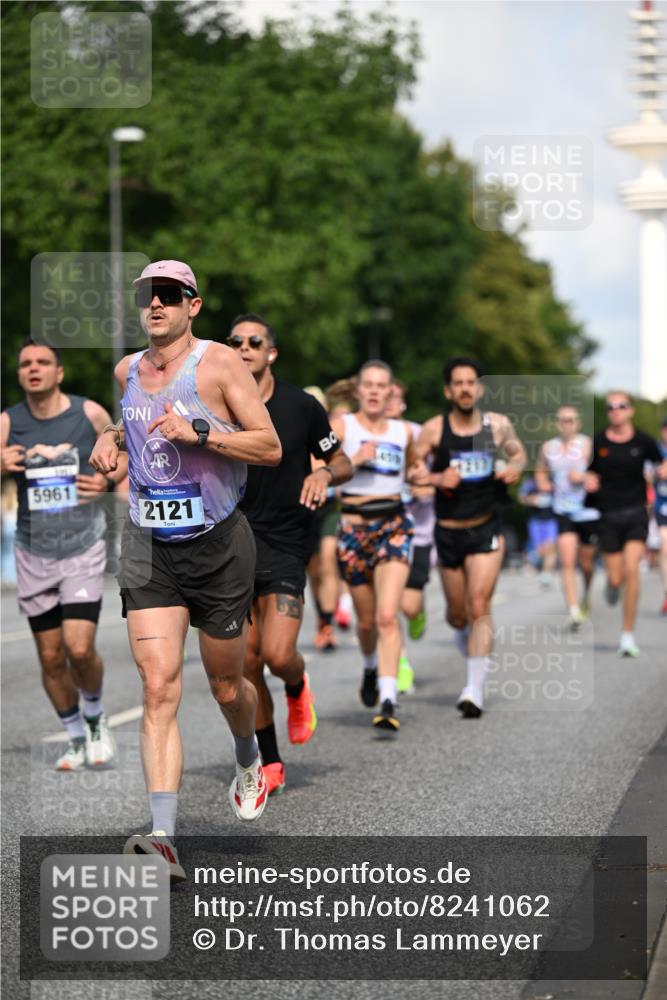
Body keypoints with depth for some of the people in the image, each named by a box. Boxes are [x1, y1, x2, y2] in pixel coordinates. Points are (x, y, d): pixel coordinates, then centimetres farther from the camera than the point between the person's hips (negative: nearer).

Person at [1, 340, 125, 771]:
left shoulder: (89, 413, -5)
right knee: (51, 657, 6)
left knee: (80, 648, -14)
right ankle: (76, 739, 26)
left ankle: (95, 719, 15)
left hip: (83, 550, -2)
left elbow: (122, 456, 9)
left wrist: (108, 480, -12)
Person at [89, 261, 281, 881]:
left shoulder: (219, 363, -8)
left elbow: (270, 448, -10)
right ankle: (164, 837, -21)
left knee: (226, 685, 12)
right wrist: (111, 436, 9)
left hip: (218, 545, -3)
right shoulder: (127, 371, 8)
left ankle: (249, 763, 48)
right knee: (158, 686, -13)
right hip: (147, 548, 3)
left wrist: (199, 433, -22)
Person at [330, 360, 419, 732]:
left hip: (394, 524, 0)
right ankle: (371, 667, 44)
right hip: (354, 526, 0)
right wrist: (353, 461, -20)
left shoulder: (404, 432, 10)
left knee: (387, 615, -16)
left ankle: (388, 703, -22)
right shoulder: (342, 426, 1)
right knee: (367, 620, 10)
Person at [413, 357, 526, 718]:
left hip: (486, 529, -1)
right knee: (457, 615, 13)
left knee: (479, 606, -15)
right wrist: (437, 478, -22)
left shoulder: (498, 425, -1)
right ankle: (473, 651, 47)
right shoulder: (434, 429, -6)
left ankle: (475, 689, -17)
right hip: (448, 532, 1)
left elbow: (518, 452, 18)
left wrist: (514, 467, -3)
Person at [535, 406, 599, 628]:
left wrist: (583, 477, -23)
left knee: (586, 563, 12)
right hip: (564, 512, 2)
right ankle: (574, 612, -19)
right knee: (567, 563, -14)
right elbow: (541, 471, 24)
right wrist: (543, 483, 3)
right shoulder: (548, 448, 7)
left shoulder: (588, 445, -5)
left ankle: (587, 597, 43)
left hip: (589, 511, -2)